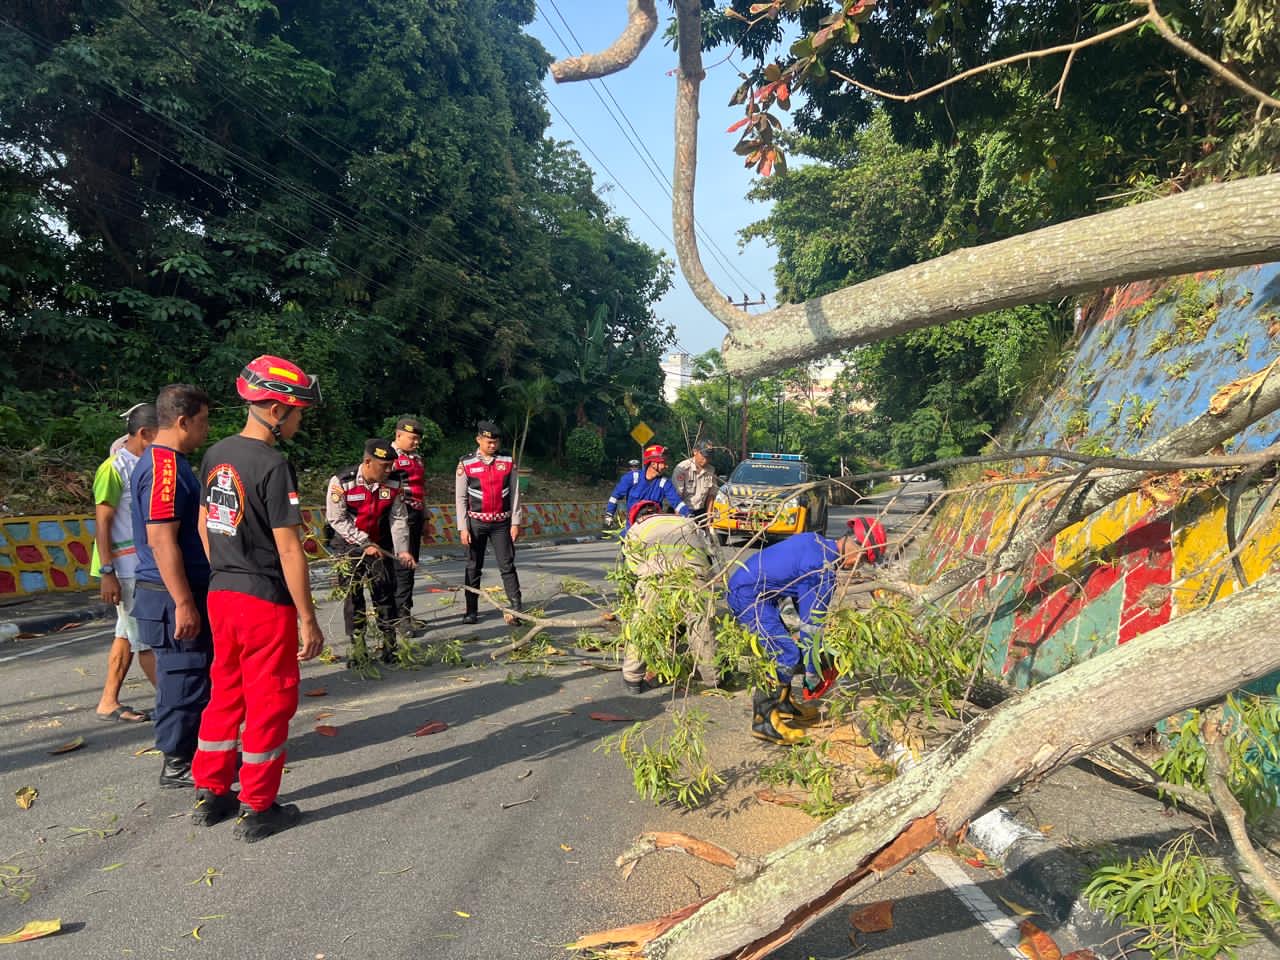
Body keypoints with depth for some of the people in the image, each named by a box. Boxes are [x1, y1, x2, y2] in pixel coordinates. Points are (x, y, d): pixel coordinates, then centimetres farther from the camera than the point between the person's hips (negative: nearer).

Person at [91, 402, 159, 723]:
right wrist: (107, 572, -17)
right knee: (147, 639, -2)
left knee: (127, 635, 12)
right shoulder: (114, 469, -13)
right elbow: (102, 523, -14)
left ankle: (109, 702, 21)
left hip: (147, 565, 8)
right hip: (126, 567, -8)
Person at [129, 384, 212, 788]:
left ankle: (191, 751, 29)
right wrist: (183, 603, -24)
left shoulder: (168, 463, 14)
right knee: (183, 677, 0)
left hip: (181, 593, 10)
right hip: (173, 596, -10)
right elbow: (161, 540, -24)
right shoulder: (165, 468, -19)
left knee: (193, 676, 17)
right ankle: (177, 764, 12)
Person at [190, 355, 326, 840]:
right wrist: (309, 619, -14)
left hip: (220, 594, 8)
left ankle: (210, 794, 31)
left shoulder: (216, 455, 6)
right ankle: (258, 809, 16)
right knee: (269, 700, 5)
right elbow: (289, 550, -19)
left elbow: (204, 525, 15)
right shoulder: (273, 465, -19)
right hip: (266, 600, -8)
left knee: (226, 692, 20)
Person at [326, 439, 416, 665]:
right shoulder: (341, 482, -19)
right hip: (349, 545, -2)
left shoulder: (393, 484, -9)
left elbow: (398, 519, -5)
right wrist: (365, 544, -19)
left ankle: (389, 644, 10)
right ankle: (358, 649, 9)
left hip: (379, 545, 3)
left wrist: (402, 550, -15)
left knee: (384, 591, 0)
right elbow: (337, 520, -16)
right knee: (352, 594, -1)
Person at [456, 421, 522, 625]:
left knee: (507, 565, -1)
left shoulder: (508, 463, 1)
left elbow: (515, 494, 3)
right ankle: (471, 610, 17)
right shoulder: (466, 464, -3)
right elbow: (460, 498, -1)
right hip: (476, 522, 0)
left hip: (502, 523, 0)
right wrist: (463, 528, -5)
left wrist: (515, 523, -1)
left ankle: (516, 608, 1)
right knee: (473, 567, 8)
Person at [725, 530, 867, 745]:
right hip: (748, 596, -10)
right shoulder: (824, 571, -19)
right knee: (786, 654, -9)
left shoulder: (815, 541, 9)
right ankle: (764, 720, -2)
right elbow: (812, 621, -12)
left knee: (783, 646, 19)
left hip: (741, 587, 10)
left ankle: (784, 706, 31)